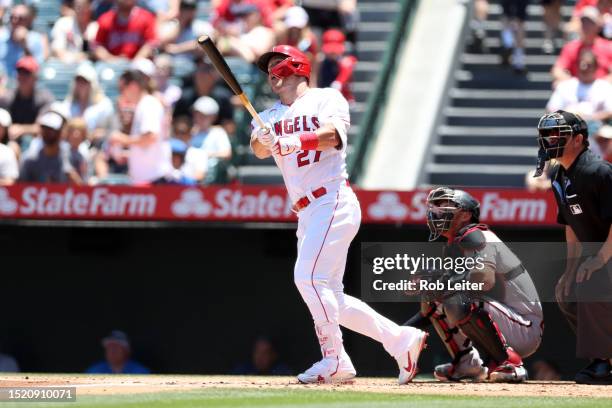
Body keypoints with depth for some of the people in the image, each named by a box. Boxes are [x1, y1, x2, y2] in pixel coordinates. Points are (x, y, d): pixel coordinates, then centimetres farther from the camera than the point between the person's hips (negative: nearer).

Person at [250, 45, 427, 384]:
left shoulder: (327, 99, 2)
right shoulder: (270, 117, 18)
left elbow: (332, 135, -19)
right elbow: (260, 149, -3)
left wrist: (294, 140, -37)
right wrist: (261, 141, -27)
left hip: (333, 202, -8)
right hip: (307, 213, 8)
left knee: (308, 277, -20)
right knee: (330, 299, 8)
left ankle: (334, 360, -14)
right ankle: (402, 340, 16)